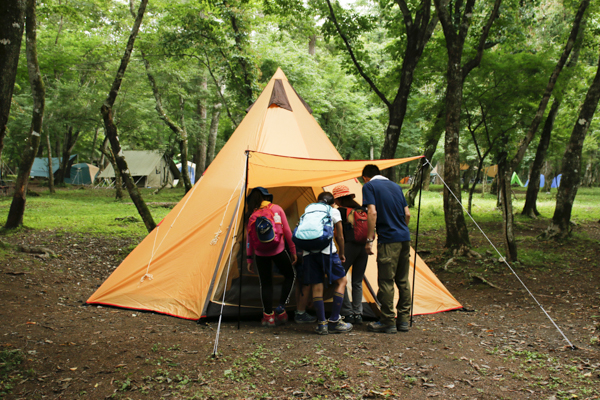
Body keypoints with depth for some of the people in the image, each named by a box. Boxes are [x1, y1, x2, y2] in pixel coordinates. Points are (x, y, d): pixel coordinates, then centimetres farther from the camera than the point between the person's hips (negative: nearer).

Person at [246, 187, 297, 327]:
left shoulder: (253, 216, 2)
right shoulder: (277, 209, 1)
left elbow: (249, 239, 3)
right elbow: (287, 231, 1)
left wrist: (249, 259, 10)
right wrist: (293, 250, 8)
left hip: (261, 254, 1)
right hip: (278, 251, -1)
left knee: (265, 283, 10)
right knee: (290, 275, 19)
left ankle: (268, 316, 9)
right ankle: (281, 309, 10)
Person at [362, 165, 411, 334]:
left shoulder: (369, 186, -1)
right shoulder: (395, 186, 19)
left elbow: (372, 212, -14)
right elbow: (407, 214, 16)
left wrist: (369, 239, -11)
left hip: (388, 240, -7)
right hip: (405, 238, 7)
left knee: (386, 282, -1)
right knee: (403, 280, 13)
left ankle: (388, 322, 4)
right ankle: (403, 320, 19)